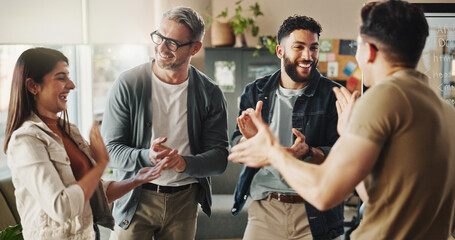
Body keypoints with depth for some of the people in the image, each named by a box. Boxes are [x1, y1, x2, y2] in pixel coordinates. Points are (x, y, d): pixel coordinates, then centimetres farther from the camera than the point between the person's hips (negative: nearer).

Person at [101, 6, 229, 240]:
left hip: (185, 201, 2)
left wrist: (184, 163, -25)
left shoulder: (210, 93, -4)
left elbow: (219, 157, -5)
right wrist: (146, 157, -27)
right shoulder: (128, 84, -9)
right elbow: (110, 148, -8)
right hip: (136, 200, -1)